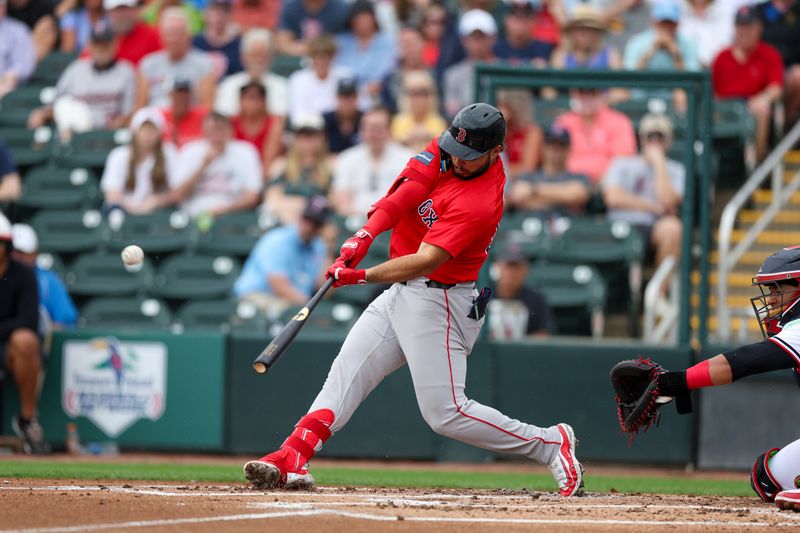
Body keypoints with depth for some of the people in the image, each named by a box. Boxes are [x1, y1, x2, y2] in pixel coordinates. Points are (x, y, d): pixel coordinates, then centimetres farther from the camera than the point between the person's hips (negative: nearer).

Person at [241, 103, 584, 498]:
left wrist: (362, 276, -37)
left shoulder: (479, 205, -25)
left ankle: (551, 444, 0)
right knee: (347, 372, 2)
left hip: (438, 302, -9)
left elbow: (424, 262, -31)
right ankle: (293, 459, -3)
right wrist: (364, 236, -26)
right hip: (402, 292, 9)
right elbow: (401, 195, -11)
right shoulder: (444, 151, -2)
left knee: (445, 413, -10)